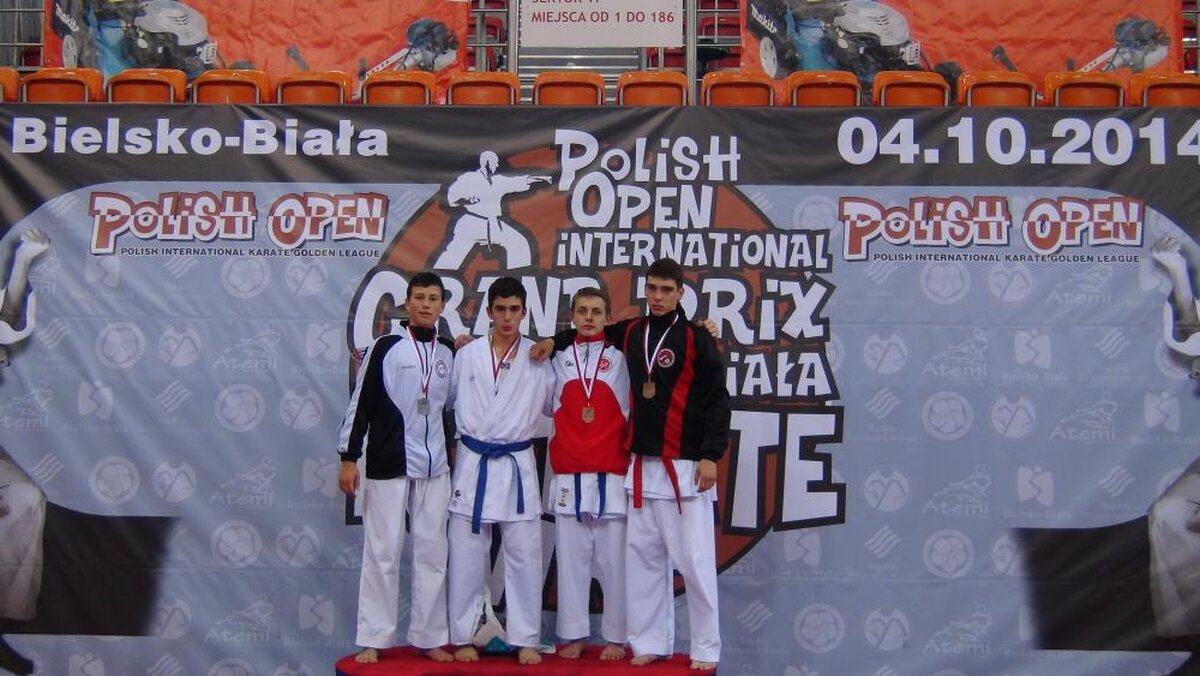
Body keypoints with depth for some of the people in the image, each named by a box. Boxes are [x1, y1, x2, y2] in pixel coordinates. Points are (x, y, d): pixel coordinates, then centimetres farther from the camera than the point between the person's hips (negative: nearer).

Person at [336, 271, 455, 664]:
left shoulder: (450, 353, 8)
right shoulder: (386, 348, -3)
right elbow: (360, 403, -5)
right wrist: (348, 458, -7)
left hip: (434, 467, 4)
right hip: (387, 464, -4)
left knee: (432, 552, 7)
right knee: (382, 551, 1)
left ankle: (429, 637, 16)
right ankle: (373, 639, 10)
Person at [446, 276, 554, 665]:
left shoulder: (540, 358, 2)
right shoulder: (467, 355, 4)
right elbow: (450, 402, 11)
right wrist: (464, 437, 8)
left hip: (517, 466, 0)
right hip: (472, 463, 1)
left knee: (524, 556, 3)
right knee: (467, 556, 6)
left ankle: (525, 640, 14)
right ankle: (463, 637, 17)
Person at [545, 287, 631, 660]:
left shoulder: (620, 358, 4)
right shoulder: (559, 360, 11)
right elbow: (548, 406, 18)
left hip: (611, 475, -2)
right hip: (568, 475, 2)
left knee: (613, 558, 1)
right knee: (571, 558, 6)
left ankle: (616, 636, 12)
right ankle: (573, 634, 16)